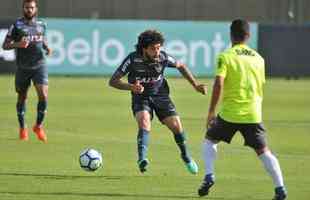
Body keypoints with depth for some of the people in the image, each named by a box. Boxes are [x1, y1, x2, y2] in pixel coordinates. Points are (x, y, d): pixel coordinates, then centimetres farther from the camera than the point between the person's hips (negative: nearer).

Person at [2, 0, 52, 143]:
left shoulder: (41, 25, 6)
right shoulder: (17, 25, -4)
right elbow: (5, 45, -3)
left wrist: (47, 48, 1)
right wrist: (17, 44, -22)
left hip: (39, 65, 1)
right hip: (23, 67, -1)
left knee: (43, 95, -14)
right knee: (22, 97, 10)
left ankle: (38, 126, 5)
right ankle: (22, 128, 28)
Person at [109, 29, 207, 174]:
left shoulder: (163, 58, -16)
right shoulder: (133, 59, -22)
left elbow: (181, 66, 7)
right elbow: (113, 81, -18)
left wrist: (195, 85, 4)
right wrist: (131, 87, -35)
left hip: (160, 96, 2)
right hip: (141, 97, -2)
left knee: (176, 126, -5)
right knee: (144, 122, -31)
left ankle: (186, 156, 23)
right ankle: (142, 159, -39)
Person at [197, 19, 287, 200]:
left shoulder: (225, 57, -5)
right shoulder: (258, 58, 8)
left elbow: (218, 85, -14)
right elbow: (260, 87, 15)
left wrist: (211, 111, -8)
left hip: (229, 113, -3)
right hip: (253, 114, 3)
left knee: (210, 140, 20)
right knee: (263, 151, 8)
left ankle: (209, 176, 5)